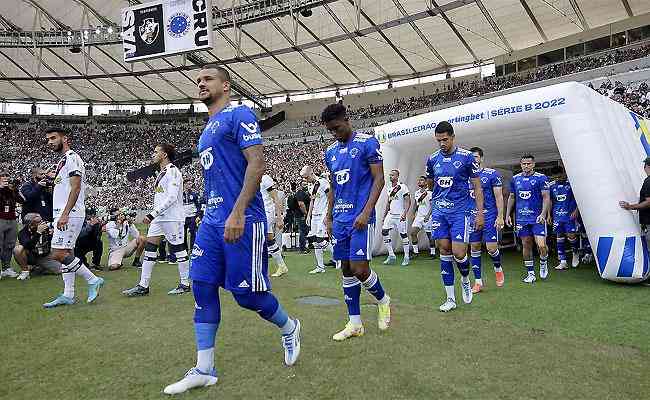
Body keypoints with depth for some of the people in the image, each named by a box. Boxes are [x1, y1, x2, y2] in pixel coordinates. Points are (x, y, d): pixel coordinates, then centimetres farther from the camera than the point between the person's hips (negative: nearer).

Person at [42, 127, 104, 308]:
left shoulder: (72, 158, -9)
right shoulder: (62, 161, 22)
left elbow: (76, 188, -19)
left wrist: (65, 214, -25)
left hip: (70, 214, -10)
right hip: (62, 215, 10)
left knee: (58, 254, -13)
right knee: (65, 254, 9)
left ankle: (93, 280, -4)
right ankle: (68, 295, 12)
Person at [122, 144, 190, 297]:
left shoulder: (172, 171, -11)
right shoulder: (161, 173, 19)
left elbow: (172, 197, -21)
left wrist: (153, 213, -23)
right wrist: (153, 215, 21)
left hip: (172, 217, -10)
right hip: (159, 218, 10)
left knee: (178, 250, -2)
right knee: (149, 248, 5)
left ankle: (185, 284, 9)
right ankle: (143, 286, 9)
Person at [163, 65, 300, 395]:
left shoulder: (239, 115, -5)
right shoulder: (208, 129, 22)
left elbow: (256, 163, -16)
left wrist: (237, 213, -23)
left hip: (241, 220, -9)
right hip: (212, 221, 9)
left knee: (246, 293, -3)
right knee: (203, 288, 4)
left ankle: (289, 328, 27)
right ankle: (204, 370, 13)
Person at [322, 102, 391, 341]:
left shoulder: (367, 143, -6)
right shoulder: (331, 151, 14)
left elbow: (379, 180, -10)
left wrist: (366, 212, -18)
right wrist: (329, 217, 15)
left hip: (360, 217, -7)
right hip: (340, 219, 7)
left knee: (360, 269, -10)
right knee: (347, 270, 8)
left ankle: (383, 300, 21)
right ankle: (355, 323, 17)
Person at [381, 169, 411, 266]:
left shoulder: (402, 187, -10)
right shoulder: (389, 187, 12)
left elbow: (408, 201, -12)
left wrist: (405, 213, -24)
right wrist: (384, 215, 19)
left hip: (400, 215, -7)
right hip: (390, 214, 7)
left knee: (403, 235, 1)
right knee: (384, 231, -4)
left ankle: (406, 257, 13)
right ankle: (391, 255, 5)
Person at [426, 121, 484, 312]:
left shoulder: (466, 157, -4)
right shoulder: (432, 159, 7)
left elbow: (477, 187, -1)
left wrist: (480, 212, -5)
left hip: (460, 211, -4)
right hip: (439, 211, 4)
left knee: (458, 253, -10)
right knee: (444, 251, 4)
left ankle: (465, 280, 25)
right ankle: (450, 298, 12)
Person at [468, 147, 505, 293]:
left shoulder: (492, 174, -3)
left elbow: (499, 197, -5)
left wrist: (500, 217, -11)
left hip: (489, 216, -4)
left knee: (491, 247, -9)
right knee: (474, 247, 4)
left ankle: (498, 268, 24)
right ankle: (478, 281, 13)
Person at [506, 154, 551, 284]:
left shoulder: (541, 178, -2)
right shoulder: (515, 179, 9)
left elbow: (546, 197, -6)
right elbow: (511, 198, 16)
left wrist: (543, 214, -19)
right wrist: (507, 214, 9)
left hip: (537, 218, -3)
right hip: (521, 218, 4)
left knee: (541, 245, -11)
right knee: (526, 245, 7)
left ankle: (543, 263, 21)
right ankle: (530, 273, 17)